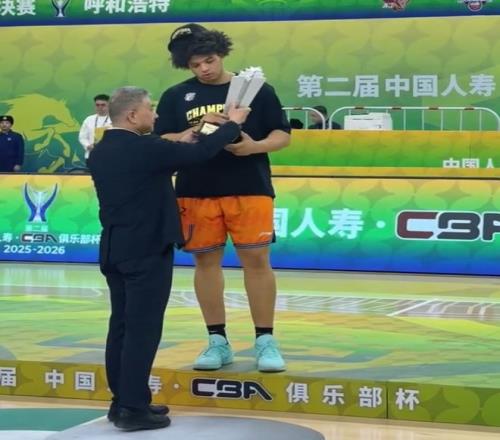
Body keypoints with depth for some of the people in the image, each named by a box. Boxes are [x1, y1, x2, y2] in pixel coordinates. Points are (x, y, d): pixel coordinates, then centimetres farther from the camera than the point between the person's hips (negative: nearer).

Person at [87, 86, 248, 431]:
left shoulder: (100, 153, 8)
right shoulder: (145, 148, -17)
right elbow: (201, 152, -10)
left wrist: (178, 145, 21)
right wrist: (233, 124, 5)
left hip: (114, 250, 9)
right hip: (147, 251, -9)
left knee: (121, 326, 12)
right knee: (143, 329, -5)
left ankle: (121, 402, 17)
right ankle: (134, 408, -4)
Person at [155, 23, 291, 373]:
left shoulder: (256, 89, 3)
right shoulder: (175, 97, 6)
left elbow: (283, 135, 4)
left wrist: (255, 146, -16)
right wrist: (196, 131, -15)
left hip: (250, 189, -2)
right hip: (196, 192, 2)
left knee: (257, 260, -3)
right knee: (206, 261, 6)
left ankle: (265, 340, 7)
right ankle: (218, 341, 17)